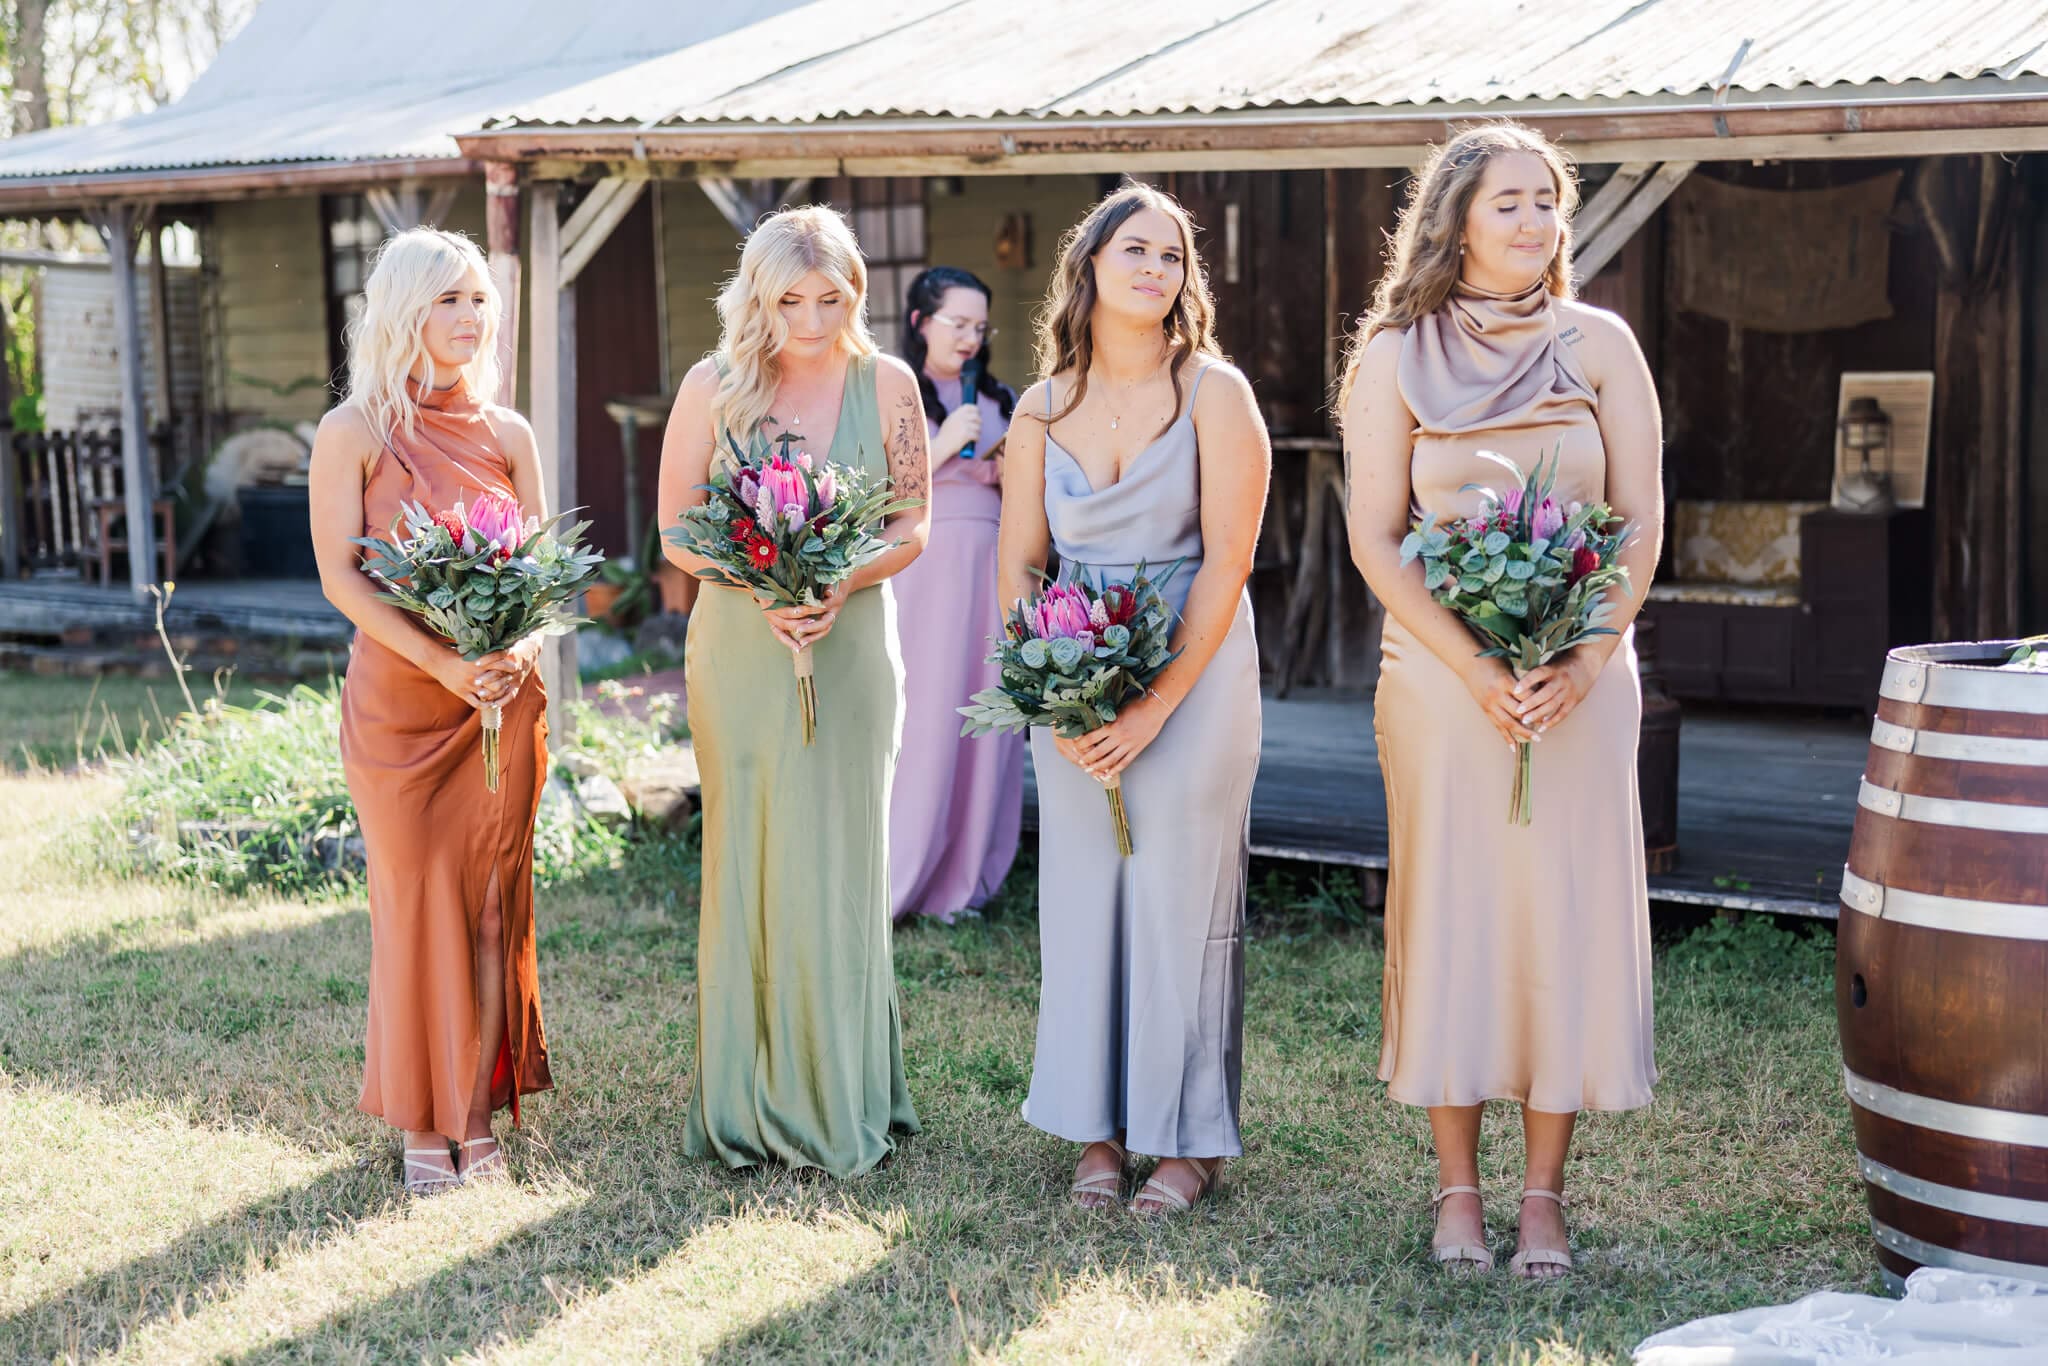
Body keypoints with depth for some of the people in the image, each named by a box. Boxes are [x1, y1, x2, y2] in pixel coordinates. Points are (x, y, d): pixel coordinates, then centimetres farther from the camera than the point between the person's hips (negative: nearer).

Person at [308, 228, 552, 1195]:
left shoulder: (506, 433, 7)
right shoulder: (354, 432, -4)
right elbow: (340, 573, -9)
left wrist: (518, 647, -11)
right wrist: (443, 664, -19)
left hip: (505, 695, 3)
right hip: (397, 697, -3)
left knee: (490, 902, 5)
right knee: (417, 901, 3)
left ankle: (477, 1121, 14)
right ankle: (424, 1124, 14)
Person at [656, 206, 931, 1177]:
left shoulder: (887, 385, 1)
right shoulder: (713, 386, -2)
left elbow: (912, 527, 4)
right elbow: (677, 531, 1)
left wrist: (840, 584, -14)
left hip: (852, 648, 1)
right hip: (740, 650, 0)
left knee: (838, 865, 3)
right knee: (746, 865, 4)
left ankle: (839, 1102, 15)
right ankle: (746, 1105, 14)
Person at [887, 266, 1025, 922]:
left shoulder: (997, 400, 17)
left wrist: (1008, 477, 0)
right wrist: (941, 449, -14)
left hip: (990, 568, 5)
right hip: (921, 566, -5)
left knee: (984, 718, 1)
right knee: (919, 716, -10)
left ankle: (957, 884, 6)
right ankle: (886, 884, -4)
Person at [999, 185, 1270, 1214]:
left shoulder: (1215, 394, -7)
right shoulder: (1044, 408, 4)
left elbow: (1226, 563, -11)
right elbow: (1017, 562, 5)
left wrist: (1154, 707, -15)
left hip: (1194, 674, -3)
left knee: (1181, 893, 1)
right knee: (1081, 892, 6)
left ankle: (1191, 1137, 13)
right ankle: (1095, 1130, 18)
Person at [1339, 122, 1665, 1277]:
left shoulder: (1598, 345, 4)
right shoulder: (1394, 358, 1)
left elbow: (1643, 520, 2)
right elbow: (1375, 540, -3)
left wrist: (1585, 661, -12)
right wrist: (1476, 669, -14)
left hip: (1583, 678, 1)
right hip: (1441, 674, -1)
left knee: (1570, 912, 1)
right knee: (1450, 911, 2)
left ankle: (1546, 1195, 10)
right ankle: (1459, 1189, 13)